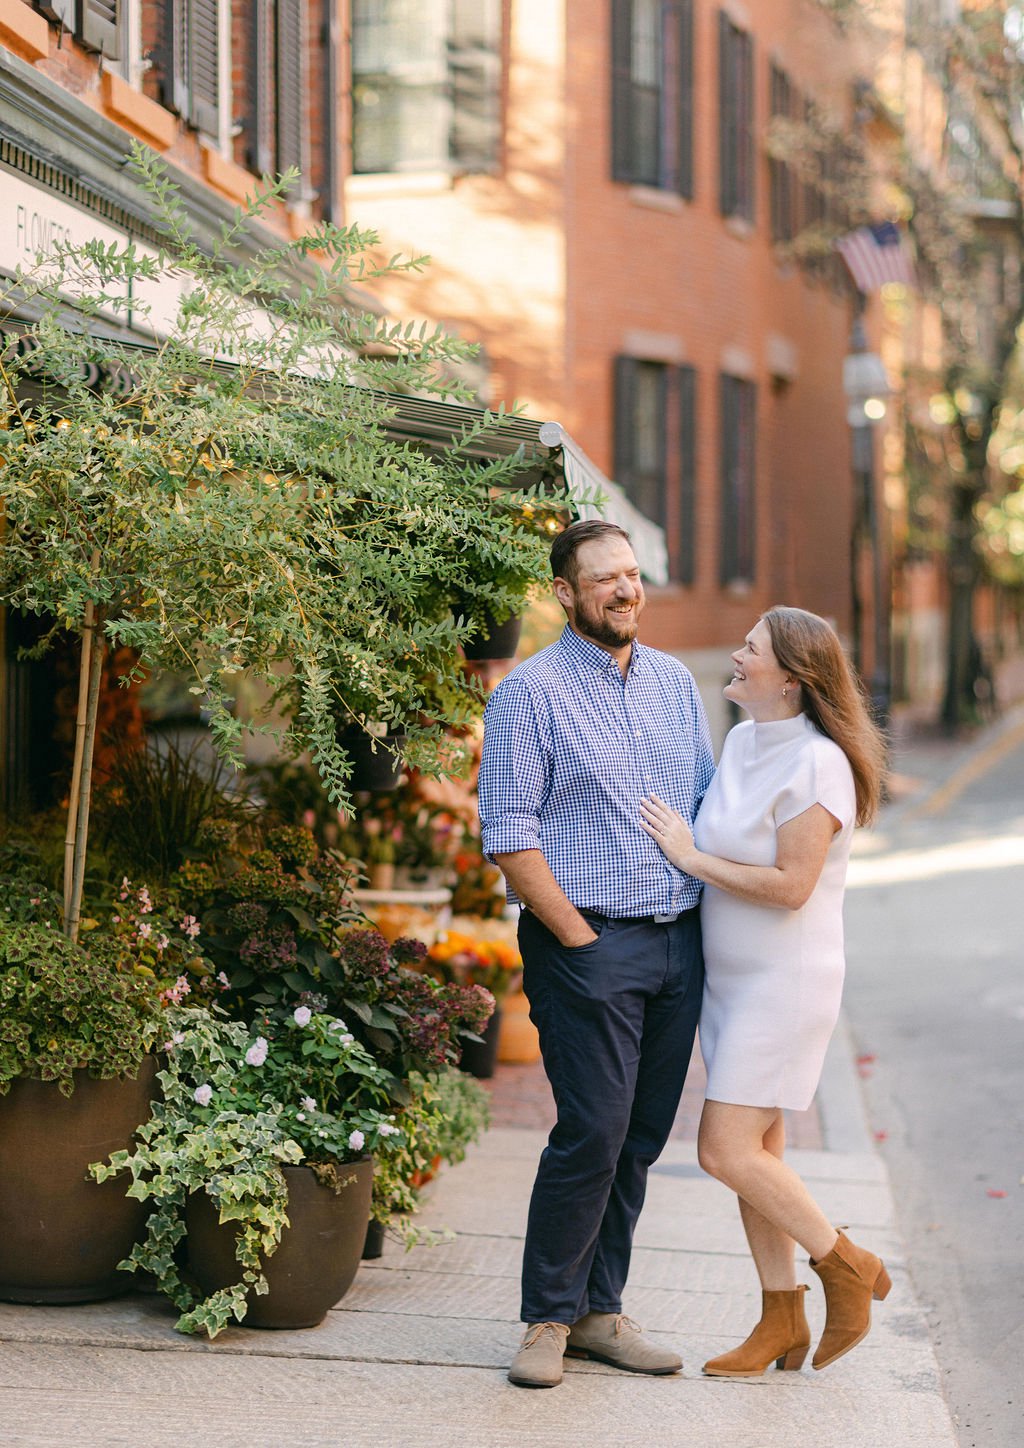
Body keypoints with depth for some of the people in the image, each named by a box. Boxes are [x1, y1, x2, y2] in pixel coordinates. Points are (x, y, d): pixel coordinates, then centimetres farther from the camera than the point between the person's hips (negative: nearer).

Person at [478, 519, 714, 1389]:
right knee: (592, 1136, -8)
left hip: (681, 942, 6)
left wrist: (716, 920, 10)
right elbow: (509, 833, -9)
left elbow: (710, 799, 20)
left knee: (640, 1140, 9)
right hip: (590, 943, -6)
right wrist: (580, 939, -12)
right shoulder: (530, 694, -5)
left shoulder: (674, 682, 14)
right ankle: (549, 1319, 6)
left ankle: (600, 1310, 18)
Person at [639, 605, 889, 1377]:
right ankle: (783, 1325, 20)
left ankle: (847, 1266, 9)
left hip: (785, 983, -8)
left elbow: (790, 885, -23)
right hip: (730, 976, 8)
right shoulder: (742, 741, 8)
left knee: (726, 1152, -10)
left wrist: (692, 856, -16)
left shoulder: (817, 763, -18)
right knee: (757, 1154, 11)